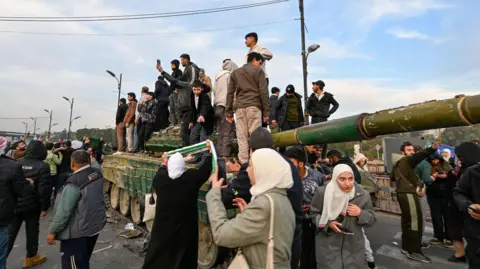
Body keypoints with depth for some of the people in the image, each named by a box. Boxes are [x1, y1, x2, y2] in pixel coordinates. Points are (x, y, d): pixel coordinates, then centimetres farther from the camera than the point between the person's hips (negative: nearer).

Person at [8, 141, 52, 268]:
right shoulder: (42, 166, -15)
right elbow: (45, 189, -18)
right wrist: (45, 207, -7)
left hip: (14, 204, 4)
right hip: (32, 205, -4)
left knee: (10, 232, 15)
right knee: (32, 230, 12)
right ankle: (31, 257, 25)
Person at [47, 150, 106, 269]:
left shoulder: (74, 182, -24)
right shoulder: (98, 173, -4)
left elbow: (64, 211, -21)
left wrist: (52, 231, -10)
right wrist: (90, 157, 35)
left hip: (78, 231, -7)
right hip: (96, 224, 8)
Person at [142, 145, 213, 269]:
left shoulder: (160, 177, -12)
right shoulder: (192, 176, -18)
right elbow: (205, 169, -2)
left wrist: (164, 163, 32)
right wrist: (210, 150, 11)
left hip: (163, 225, 3)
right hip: (184, 227, -2)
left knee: (158, 254, 21)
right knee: (181, 256, 14)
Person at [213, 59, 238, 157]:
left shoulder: (218, 76, 21)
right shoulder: (229, 75, -2)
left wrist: (216, 104, 18)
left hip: (217, 106, 8)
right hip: (226, 106, -8)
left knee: (221, 132, 11)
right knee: (228, 132, -8)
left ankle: (219, 155, 12)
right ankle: (225, 155, -11)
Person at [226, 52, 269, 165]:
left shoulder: (235, 73, 20)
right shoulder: (258, 71, 9)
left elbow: (230, 93, 13)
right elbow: (264, 92, -1)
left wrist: (229, 112, 13)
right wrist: (266, 111, 0)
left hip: (240, 108, 3)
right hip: (254, 107, -3)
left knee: (241, 137, 2)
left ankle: (243, 163, 0)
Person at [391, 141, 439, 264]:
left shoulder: (397, 164, 18)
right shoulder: (407, 160, -8)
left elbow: (392, 177, 28)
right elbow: (418, 156, -30)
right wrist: (432, 149, -45)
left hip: (402, 193, 10)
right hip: (408, 194, -10)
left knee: (407, 220, 16)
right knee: (415, 222, -6)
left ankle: (406, 247, 25)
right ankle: (414, 252, -2)